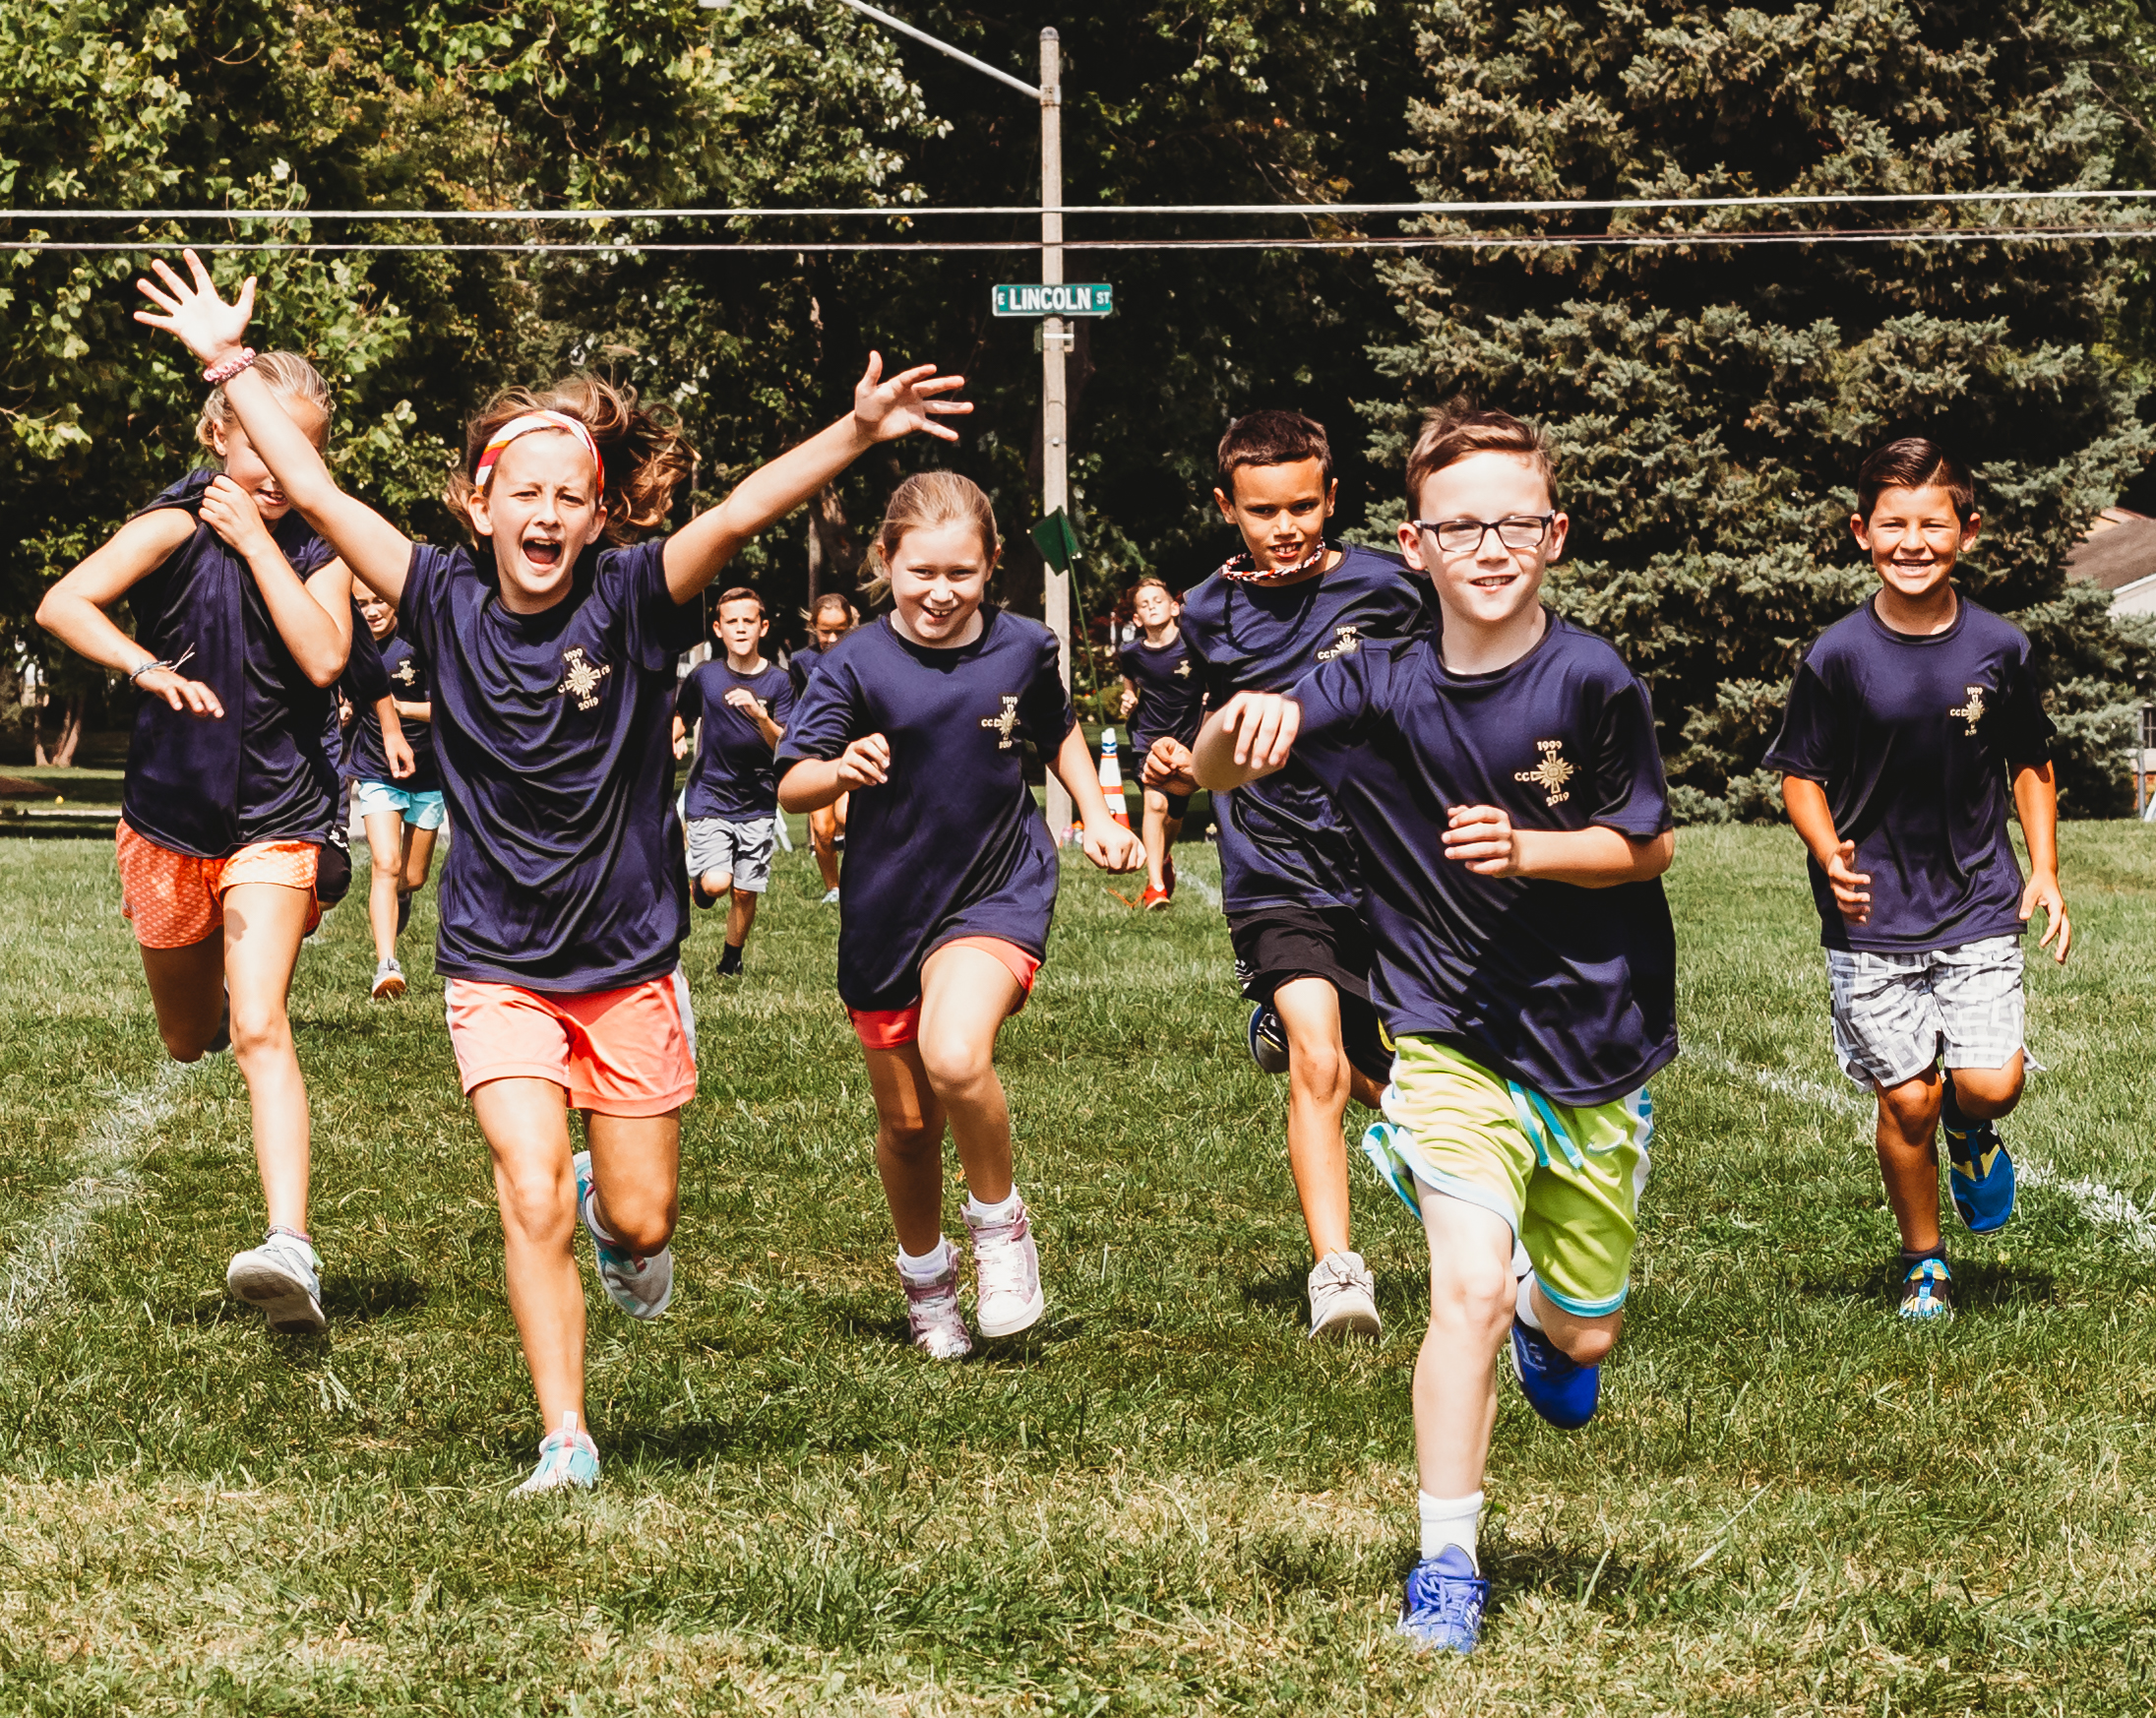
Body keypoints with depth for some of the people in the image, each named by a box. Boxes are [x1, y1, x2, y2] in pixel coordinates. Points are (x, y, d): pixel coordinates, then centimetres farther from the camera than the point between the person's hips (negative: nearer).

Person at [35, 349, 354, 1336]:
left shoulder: (317, 555, -1)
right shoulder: (178, 528, -9)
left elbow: (323, 660, -20)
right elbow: (62, 605, -23)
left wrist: (256, 539, -17)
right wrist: (150, 670, -38)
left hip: (274, 825, -1)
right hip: (171, 815, 1)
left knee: (258, 1030, -19)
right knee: (188, 1039, 17)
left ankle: (291, 1247, -30)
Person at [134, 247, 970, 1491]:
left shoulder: (632, 599, -11)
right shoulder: (449, 602, -6)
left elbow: (739, 514, -26)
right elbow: (318, 495, -6)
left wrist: (858, 435, -39)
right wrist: (232, 364, -7)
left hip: (631, 960, 0)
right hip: (500, 968, 0)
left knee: (640, 1220, 8)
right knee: (535, 1202, -13)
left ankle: (614, 1214, 46)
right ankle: (567, 1441, -1)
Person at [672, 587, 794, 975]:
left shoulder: (778, 681, -2)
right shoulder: (704, 676, 0)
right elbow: (681, 715, 20)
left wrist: (760, 716, -28)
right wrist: (676, 737, -1)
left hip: (757, 804, 0)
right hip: (709, 797, 0)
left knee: (744, 892, 2)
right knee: (715, 884, -17)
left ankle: (732, 958, 26)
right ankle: (696, 881, 18)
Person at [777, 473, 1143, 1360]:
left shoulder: (1024, 649, -2)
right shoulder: (857, 665, -10)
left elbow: (1058, 730, 20)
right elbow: (790, 787, -15)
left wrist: (1097, 815, 10)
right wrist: (841, 769, -35)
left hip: (998, 893, -1)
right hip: (887, 910, 1)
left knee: (955, 1057, -29)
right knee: (906, 1123, 11)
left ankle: (1000, 1221, -3)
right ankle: (924, 1274, 38)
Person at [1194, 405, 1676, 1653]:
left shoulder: (1593, 683, -14)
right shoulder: (1382, 691, -9)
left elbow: (1648, 847, -4)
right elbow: (1215, 775, -11)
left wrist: (1524, 850, -22)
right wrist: (1242, 723, -34)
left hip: (1596, 1045, 1)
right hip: (1453, 1039, -1)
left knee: (1583, 1335, 12)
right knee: (1470, 1288, -20)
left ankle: (1548, 1329, 51)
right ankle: (1448, 1564, -7)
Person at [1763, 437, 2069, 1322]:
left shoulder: (1999, 648, -2)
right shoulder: (1838, 656, -7)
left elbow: (2030, 762, 12)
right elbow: (1803, 774, 2)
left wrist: (2044, 869, 4)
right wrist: (1830, 853, -15)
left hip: (1980, 907, 1)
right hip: (1874, 918, -1)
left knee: (1992, 1081, -13)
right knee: (1908, 1100, 1)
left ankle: (1972, 1131, 25)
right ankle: (1923, 1260, 24)